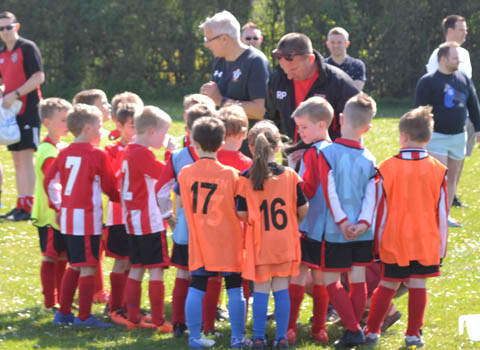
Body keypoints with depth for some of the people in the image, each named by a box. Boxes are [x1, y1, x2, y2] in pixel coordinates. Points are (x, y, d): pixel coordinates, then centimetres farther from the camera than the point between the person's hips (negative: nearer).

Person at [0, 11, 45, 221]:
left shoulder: (28, 48, -7)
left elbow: (39, 77, -13)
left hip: (28, 109, -8)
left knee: (26, 157, -10)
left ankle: (28, 207, -10)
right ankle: (20, 206, 13)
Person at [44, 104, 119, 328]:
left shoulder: (65, 153, 8)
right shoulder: (97, 155, -11)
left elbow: (49, 181, 10)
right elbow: (109, 187, -2)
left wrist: (57, 206, 19)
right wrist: (119, 198, 18)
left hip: (67, 217, 7)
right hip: (87, 217, -7)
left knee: (74, 266, 18)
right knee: (88, 268, -3)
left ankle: (63, 312, 21)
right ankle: (84, 317, -3)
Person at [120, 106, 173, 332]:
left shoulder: (129, 151, 11)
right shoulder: (143, 154, -17)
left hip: (133, 220, 9)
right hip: (150, 222, -9)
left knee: (136, 269, 13)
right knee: (156, 270, -5)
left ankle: (133, 318, 16)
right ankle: (158, 322, -5)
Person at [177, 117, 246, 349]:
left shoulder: (185, 173, -4)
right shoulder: (230, 174, -11)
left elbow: (181, 202, 9)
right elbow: (240, 211, -9)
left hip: (199, 243, 2)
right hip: (228, 243, -2)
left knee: (196, 288, 7)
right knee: (234, 288, 6)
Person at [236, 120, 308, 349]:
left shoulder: (246, 179, -10)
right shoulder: (290, 176, -4)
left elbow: (241, 214, -9)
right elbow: (303, 208, 1)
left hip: (260, 244, -1)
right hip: (285, 243, 2)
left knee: (260, 291, 5)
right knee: (282, 290, 8)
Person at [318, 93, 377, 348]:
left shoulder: (328, 153, -9)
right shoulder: (369, 159, 2)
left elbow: (330, 192, -13)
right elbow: (371, 195, -5)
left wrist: (342, 222, -9)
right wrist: (363, 223, -8)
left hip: (337, 231, -4)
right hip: (363, 231, 4)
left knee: (330, 281, 3)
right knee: (358, 279, 10)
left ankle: (353, 329, -6)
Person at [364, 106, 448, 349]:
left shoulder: (387, 168, -8)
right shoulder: (437, 170, -4)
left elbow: (380, 208, -3)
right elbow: (442, 212, 0)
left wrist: (378, 241, 7)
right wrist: (441, 246, 9)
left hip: (394, 241, 0)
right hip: (426, 242, 0)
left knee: (387, 286, 11)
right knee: (418, 286, 7)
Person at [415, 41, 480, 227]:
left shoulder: (464, 79, 8)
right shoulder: (428, 81, -8)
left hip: (458, 136, 6)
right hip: (436, 136, -6)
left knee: (452, 178, 10)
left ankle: (446, 215, 19)